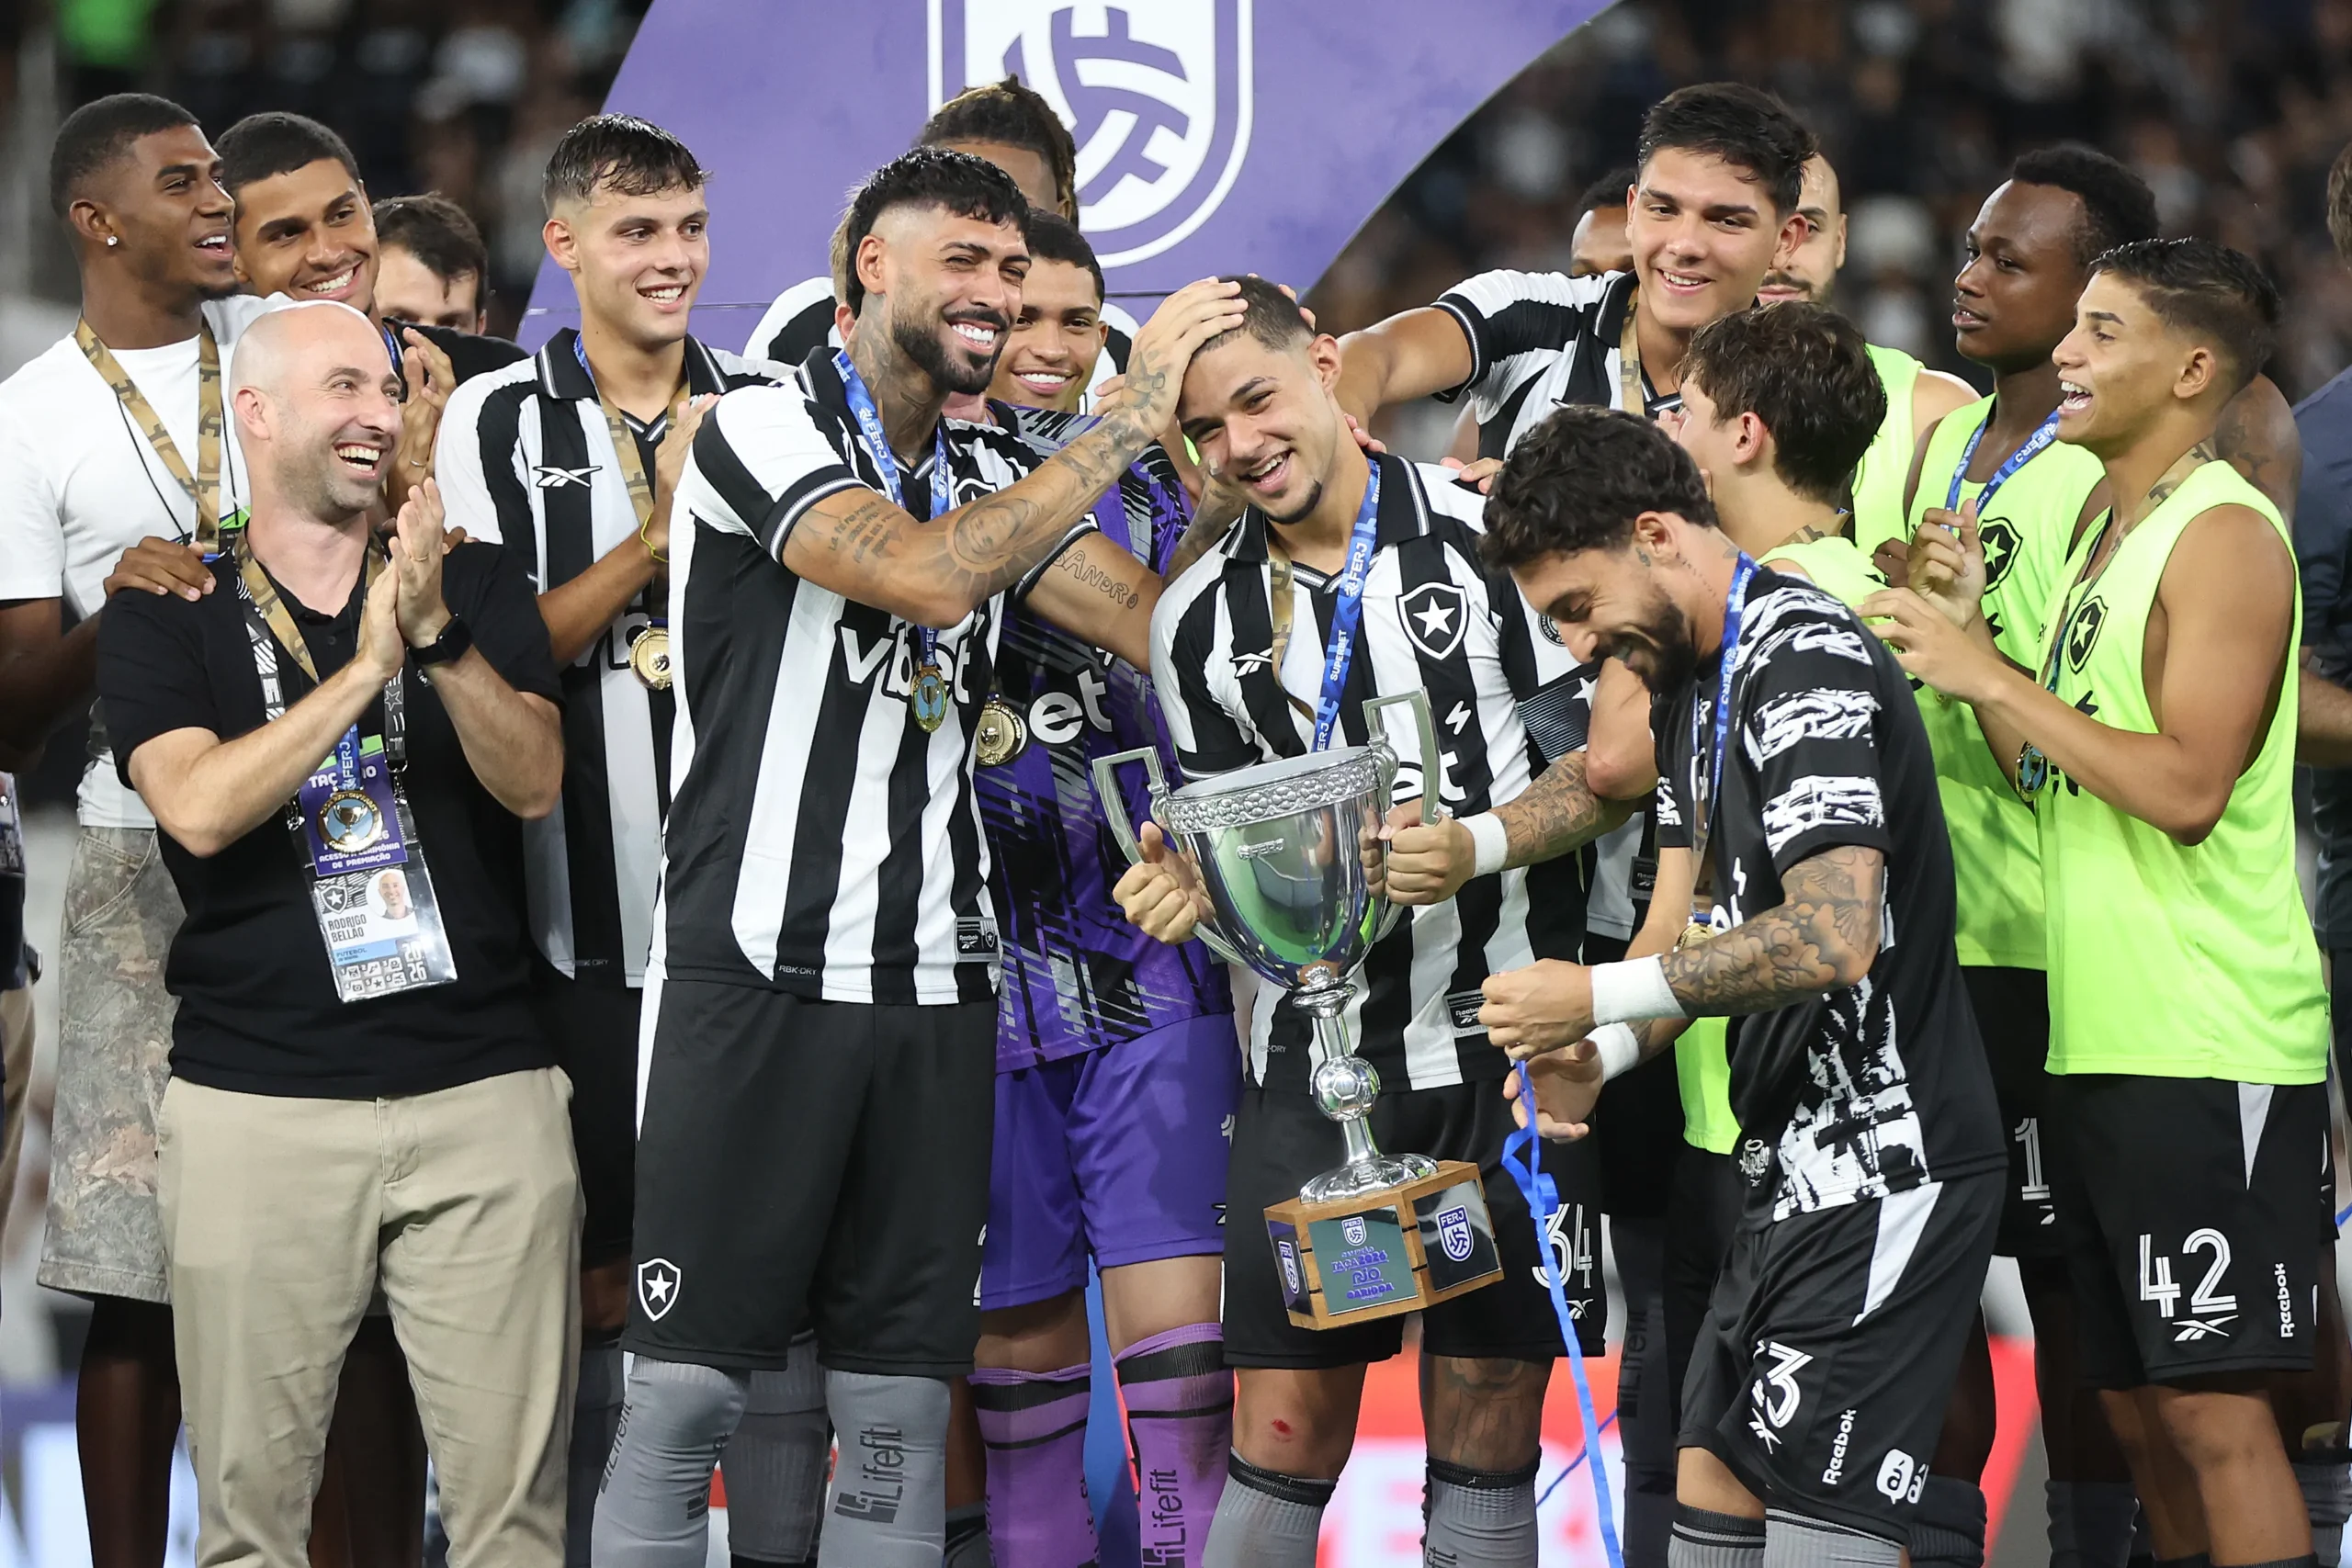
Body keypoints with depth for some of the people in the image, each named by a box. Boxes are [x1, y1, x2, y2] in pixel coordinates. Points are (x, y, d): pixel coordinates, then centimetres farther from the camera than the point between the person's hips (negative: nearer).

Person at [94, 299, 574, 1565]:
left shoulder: (478, 588, 11)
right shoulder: (163, 619, 6)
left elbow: (535, 784, -3)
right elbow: (199, 809, -10)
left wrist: (439, 636, -18)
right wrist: (365, 669, -16)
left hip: (482, 1091, 1)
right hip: (256, 1098, -1)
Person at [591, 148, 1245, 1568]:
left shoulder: (999, 478, 15)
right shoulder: (767, 429, -5)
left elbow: (1157, 629, 4)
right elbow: (922, 576, -21)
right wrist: (1130, 422, -18)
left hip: (935, 987, 6)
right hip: (754, 971, -6)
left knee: (901, 1405, 5)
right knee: (688, 1389, -6)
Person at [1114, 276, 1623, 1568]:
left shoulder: (1492, 535, -3)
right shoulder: (1197, 623, 8)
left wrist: (1480, 846, -19)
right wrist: (1192, 886, -6)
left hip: (1506, 1041, -2)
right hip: (1319, 1060, 2)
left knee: (1488, 1425, 2)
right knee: (1284, 1433, -2)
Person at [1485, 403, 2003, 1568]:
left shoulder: (1806, 664, -17)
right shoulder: (1693, 676, 16)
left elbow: (1833, 937, -28)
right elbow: (1688, 917, 14)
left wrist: (1599, 996, -21)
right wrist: (1604, 1052, -6)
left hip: (1882, 1168, -11)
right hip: (1796, 1167, 11)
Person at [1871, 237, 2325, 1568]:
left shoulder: (2225, 534, -10)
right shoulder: (2109, 536, 18)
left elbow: (2188, 786, -20)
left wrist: (1988, 673, -16)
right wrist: (1964, 628, 6)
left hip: (2208, 1054, -9)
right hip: (2104, 1044, 9)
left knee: (2213, 1403, -10)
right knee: (2140, 1401, 11)